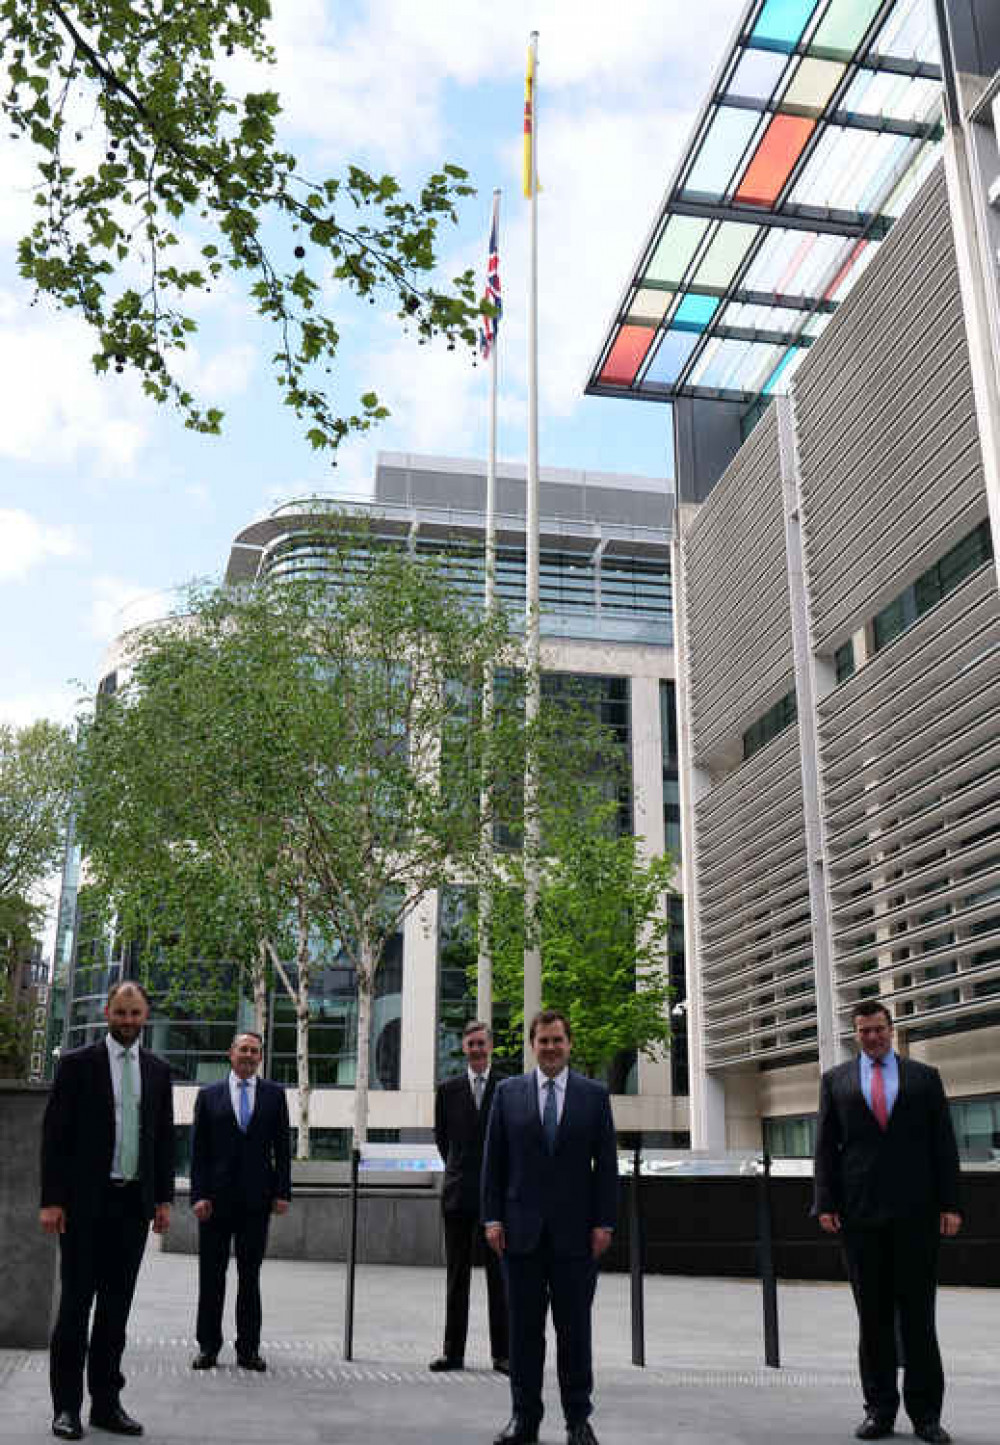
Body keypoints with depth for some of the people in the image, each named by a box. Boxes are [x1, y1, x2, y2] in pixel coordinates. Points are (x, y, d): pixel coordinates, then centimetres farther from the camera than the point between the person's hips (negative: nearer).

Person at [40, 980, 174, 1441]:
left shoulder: (157, 1071, 9)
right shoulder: (77, 1064, -2)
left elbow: (165, 1137, 11)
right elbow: (54, 1135, -5)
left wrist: (164, 1199, 5)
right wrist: (52, 1200, -11)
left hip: (134, 1203, 4)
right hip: (85, 1201, -4)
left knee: (117, 1306, 9)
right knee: (76, 1303, 2)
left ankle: (106, 1402, 18)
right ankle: (66, 1406, 11)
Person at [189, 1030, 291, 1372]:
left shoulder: (274, 1094, 7)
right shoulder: (209, 1095, 6)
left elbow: (282, 1147, 5)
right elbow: (198, 1149, 3)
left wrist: (282, 1192, -3)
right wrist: (199, 1194, -6)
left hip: (256, 1199, 0)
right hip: (217, 1198, 0)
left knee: (250, 1276, 7)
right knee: (212, 1275, 6)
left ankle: (248, 1349, 14)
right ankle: (208, 1347, 17)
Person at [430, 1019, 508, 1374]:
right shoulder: (448, 1089, 7)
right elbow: (441, 1136, 15)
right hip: (458, 1194, 2)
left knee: (499, 1275, 1)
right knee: (456, 1275, 8)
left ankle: (502, 1353, 7)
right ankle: (453, 1351, 14)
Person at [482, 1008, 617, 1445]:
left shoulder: (594, 1094, 4)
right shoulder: (508, 1092, 5)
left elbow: (606, 1164, 2)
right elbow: (494, 1160, 5)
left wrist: (604, 1223, -4)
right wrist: (493, 1217, -2)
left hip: (575, 1231, -1)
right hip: (522, 1229, 1)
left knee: (575, 1328, 6)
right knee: (524, 1327, 8)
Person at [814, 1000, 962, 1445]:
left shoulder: (924, 1077, 9)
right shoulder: (835, 1080, 10)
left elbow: (943, 1144, 6)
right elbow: (826, 1146, 7)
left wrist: (949, 1204, -1)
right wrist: (826, 1203, -2)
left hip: (915, 1211, 0)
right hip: (860, 1211, 1)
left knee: (918, 1312, 2)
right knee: (873, 1315, 6)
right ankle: (880, 1409, 14)